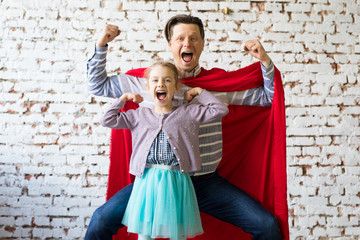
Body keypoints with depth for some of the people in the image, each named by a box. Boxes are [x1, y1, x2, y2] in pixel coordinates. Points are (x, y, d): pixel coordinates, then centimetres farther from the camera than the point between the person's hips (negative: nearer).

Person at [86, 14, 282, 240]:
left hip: (208, 182, 1)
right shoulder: (145, 80, 3)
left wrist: (265, 60, -3)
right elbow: (98, 85, 13)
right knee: (101, 221, -14)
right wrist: (101, 45, 3)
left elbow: (268, 97, 11)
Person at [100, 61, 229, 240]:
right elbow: (107, 120, 10)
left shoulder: (188, 113, 5)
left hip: (176, 181, -1)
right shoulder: (139, 115, 9)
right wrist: (124, 98, 13)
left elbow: (221, 110, 3)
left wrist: (199, 91, 7)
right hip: (147, 180, 1)